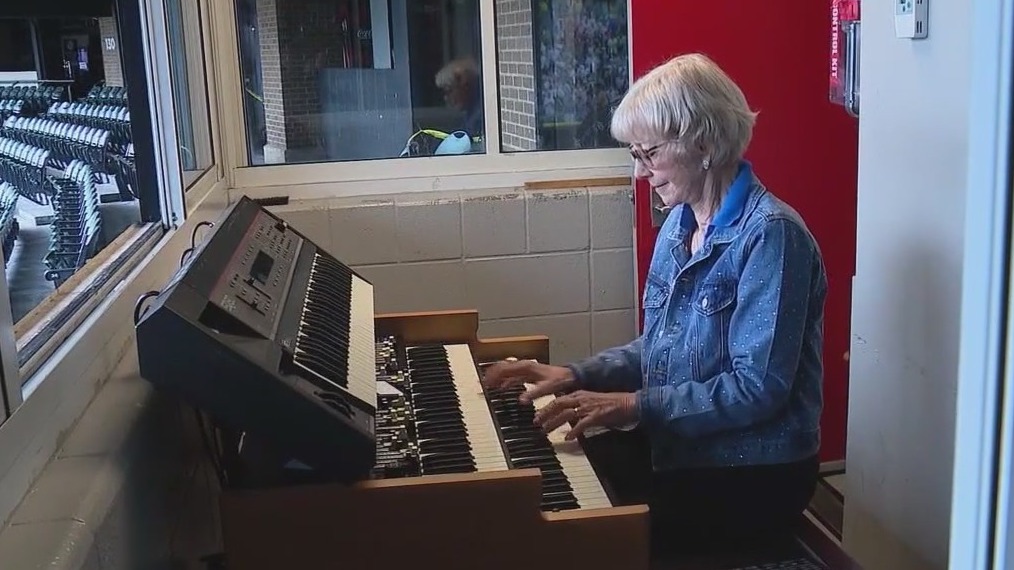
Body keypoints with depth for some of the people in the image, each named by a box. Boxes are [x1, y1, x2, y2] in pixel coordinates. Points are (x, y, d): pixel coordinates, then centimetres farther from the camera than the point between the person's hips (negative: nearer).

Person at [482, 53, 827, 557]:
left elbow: (758, 388, -23)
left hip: (753, 475, -8)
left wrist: (633, 406, -25)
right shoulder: (679, 224, 7)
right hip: (679, 446, 8)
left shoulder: (770, 234, -20)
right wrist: (575, 376, 1)